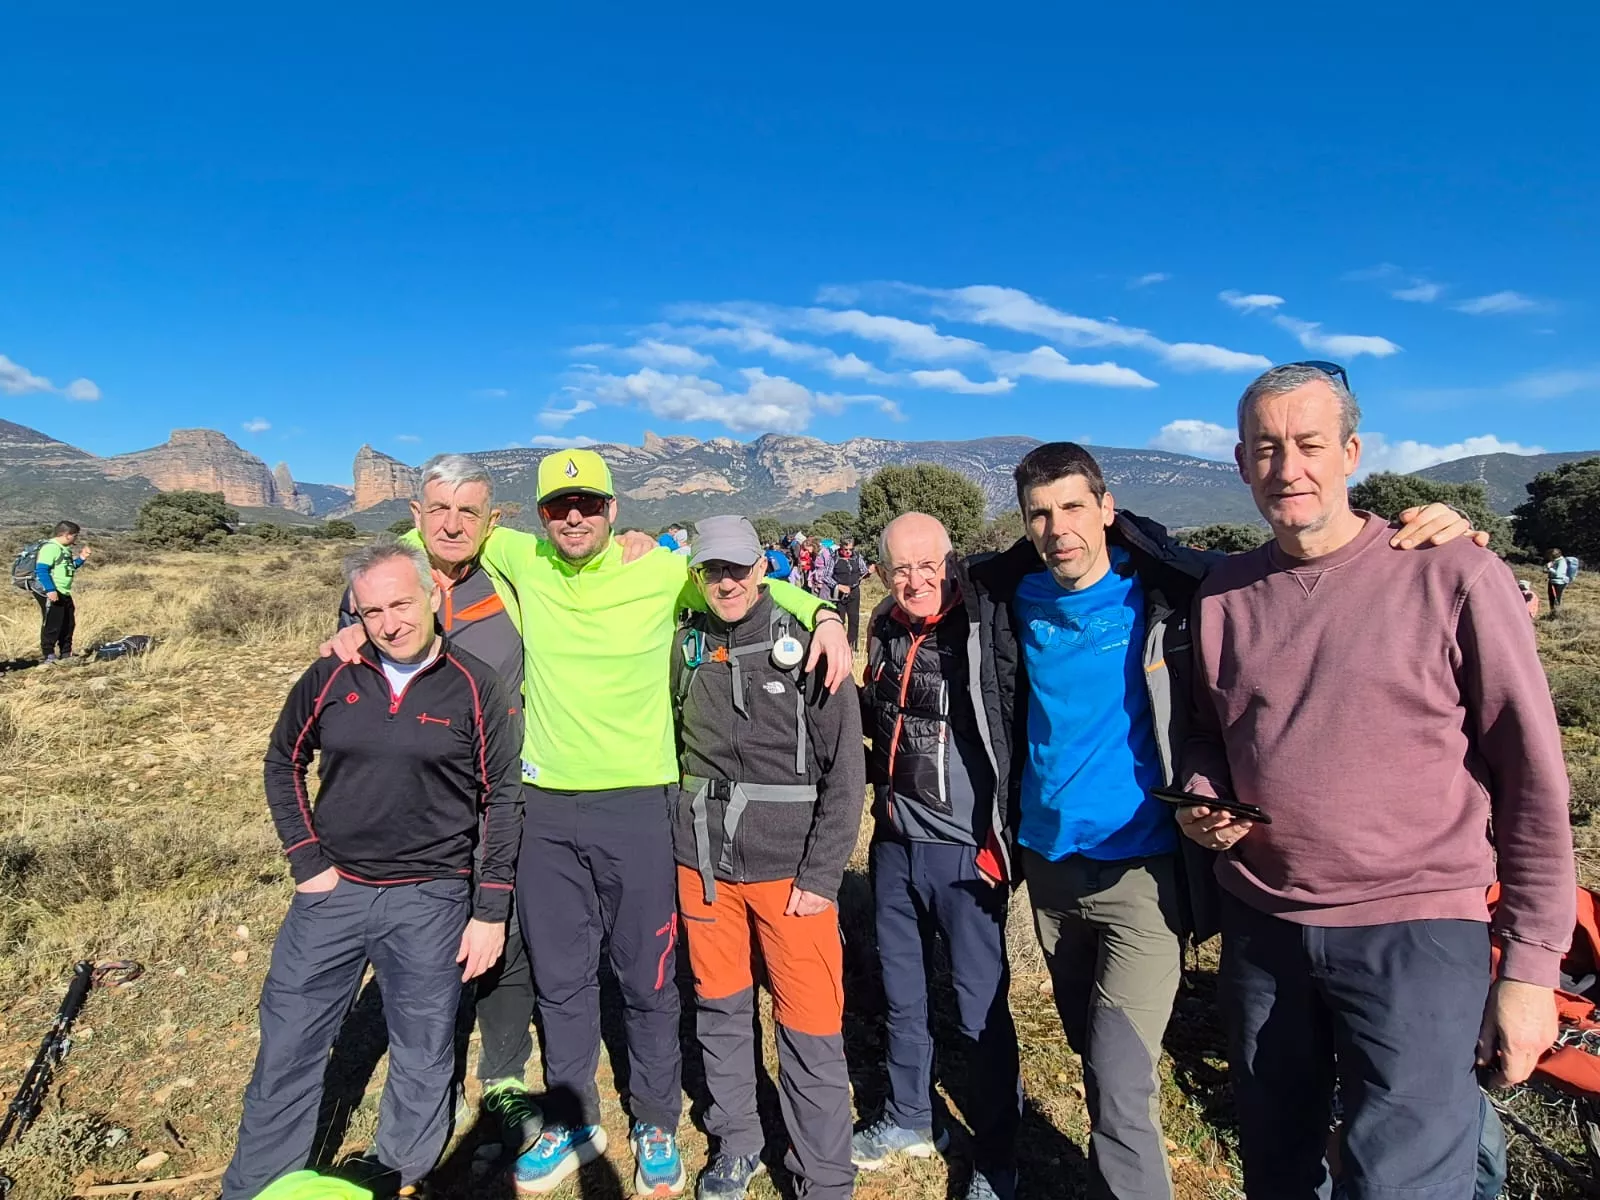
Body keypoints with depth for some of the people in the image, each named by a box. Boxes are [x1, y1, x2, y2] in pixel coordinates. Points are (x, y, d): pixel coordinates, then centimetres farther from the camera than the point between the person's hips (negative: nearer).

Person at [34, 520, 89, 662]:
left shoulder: (65, 549, 15)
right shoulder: (50, 547, -16)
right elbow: (41, 570, -23)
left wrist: (81, 559, 12)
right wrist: (50, 590, -28)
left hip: (64, 593, 10)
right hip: (51, 594, -10)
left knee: (68, 624, 15)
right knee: (52, 624, -5)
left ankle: (66, 654, 25)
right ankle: (48, 655, 4)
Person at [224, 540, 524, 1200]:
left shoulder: (476, 688, -10)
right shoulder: (330, 678, -2)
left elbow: (502, 800, -5)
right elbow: (283, 763, 13)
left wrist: (490, 912, -6)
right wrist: (306, 860, 3)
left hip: (431, 902, -2)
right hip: (332, 891, 3)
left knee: (421, 1060, 12)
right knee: (285, 1051, 13)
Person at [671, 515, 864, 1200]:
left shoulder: (805, 647, -7)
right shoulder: (686, 647, 4)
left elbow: (844, 769, -7)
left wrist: (822, 874, -11)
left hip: (790, 865, -3)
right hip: (703, 862, 4)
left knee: (810, 1027, 2)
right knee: (720, 1009, 16)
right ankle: (736, 1144, 38)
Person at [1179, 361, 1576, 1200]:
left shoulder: (1454, 576, -9)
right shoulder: (1224, 593, 4)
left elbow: (1532, 775, -6)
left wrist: (1531, 964, -6)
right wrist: (1201, 804, -5)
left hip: (1415, 933, -4)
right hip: (1260, 926, 5)